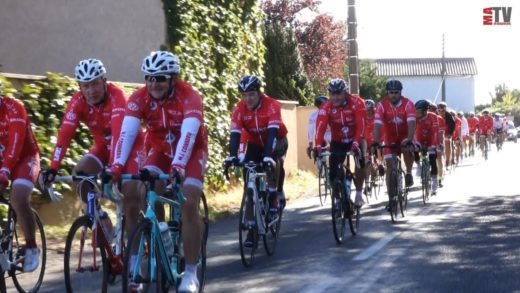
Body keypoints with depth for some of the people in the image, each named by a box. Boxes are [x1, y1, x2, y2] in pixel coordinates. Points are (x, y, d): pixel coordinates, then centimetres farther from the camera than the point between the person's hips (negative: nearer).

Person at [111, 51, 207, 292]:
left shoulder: (189, 97, -30)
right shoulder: (139, 98, -21)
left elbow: (188, 134, -42)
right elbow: (127, 132, -31)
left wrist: (178, 167, -56)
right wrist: (117, 165, -46)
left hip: (192, 151, -4)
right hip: (160, 150, 4)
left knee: (189, 205, -17)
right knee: (144, 196, -18)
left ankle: (190, 273, -10)